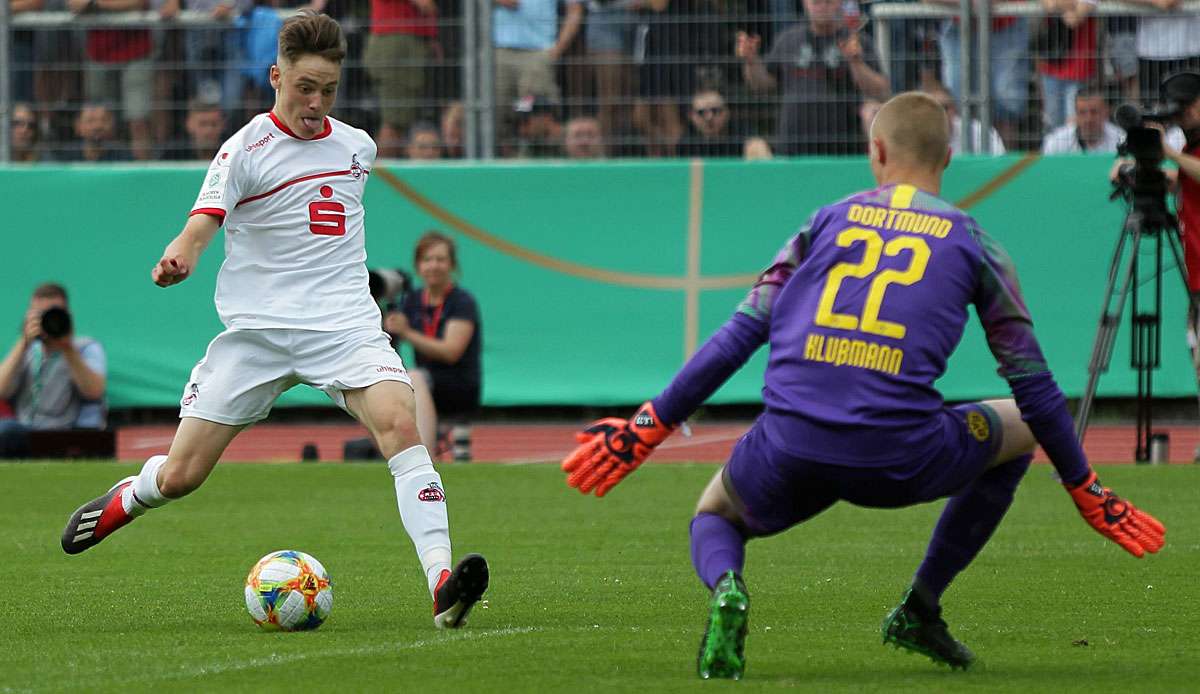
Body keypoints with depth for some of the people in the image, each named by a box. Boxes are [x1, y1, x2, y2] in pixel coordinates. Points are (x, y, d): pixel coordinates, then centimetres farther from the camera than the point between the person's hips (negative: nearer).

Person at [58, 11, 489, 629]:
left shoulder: (357, 147, 11)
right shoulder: (247, 149, -5)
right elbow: (201, 226, -20)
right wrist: (178, 259, -40)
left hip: (344, 324, 2)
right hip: (256, 328, -2)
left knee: (398, 422, -26)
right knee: (180, 475, 0)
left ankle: (442, 584, -34)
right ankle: (123, 502, 38)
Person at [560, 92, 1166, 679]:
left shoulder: (827, 220, 17)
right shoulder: (973, 245, 12)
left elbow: (738, 336, 12)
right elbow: (1032, 383, 14)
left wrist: (649, 428, 17)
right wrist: (1088, 493, 24)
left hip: (790, 454, 1)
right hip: (900, 459, -1)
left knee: (714, 516, 33)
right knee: (1022, 427, 29)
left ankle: (725, 590, -7)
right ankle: (920, 610, 24)